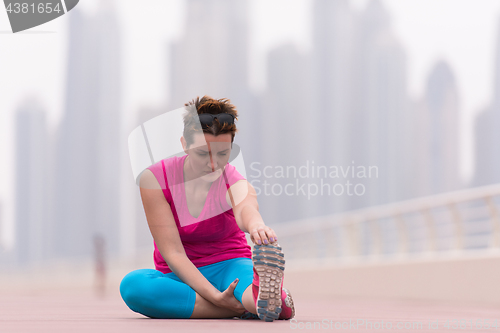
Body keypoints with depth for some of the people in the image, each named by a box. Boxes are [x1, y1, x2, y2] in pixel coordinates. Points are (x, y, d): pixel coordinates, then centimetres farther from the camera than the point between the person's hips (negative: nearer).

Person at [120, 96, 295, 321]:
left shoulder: (234, 183, -12)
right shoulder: (154, 179, -12)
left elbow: (245, 209, -40)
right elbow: (172, 253, -17)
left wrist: (256, 224, -67)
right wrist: (215, 296, -32)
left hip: (228, 268, -1)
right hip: (179, 276, 1)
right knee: (132, 285, -34)